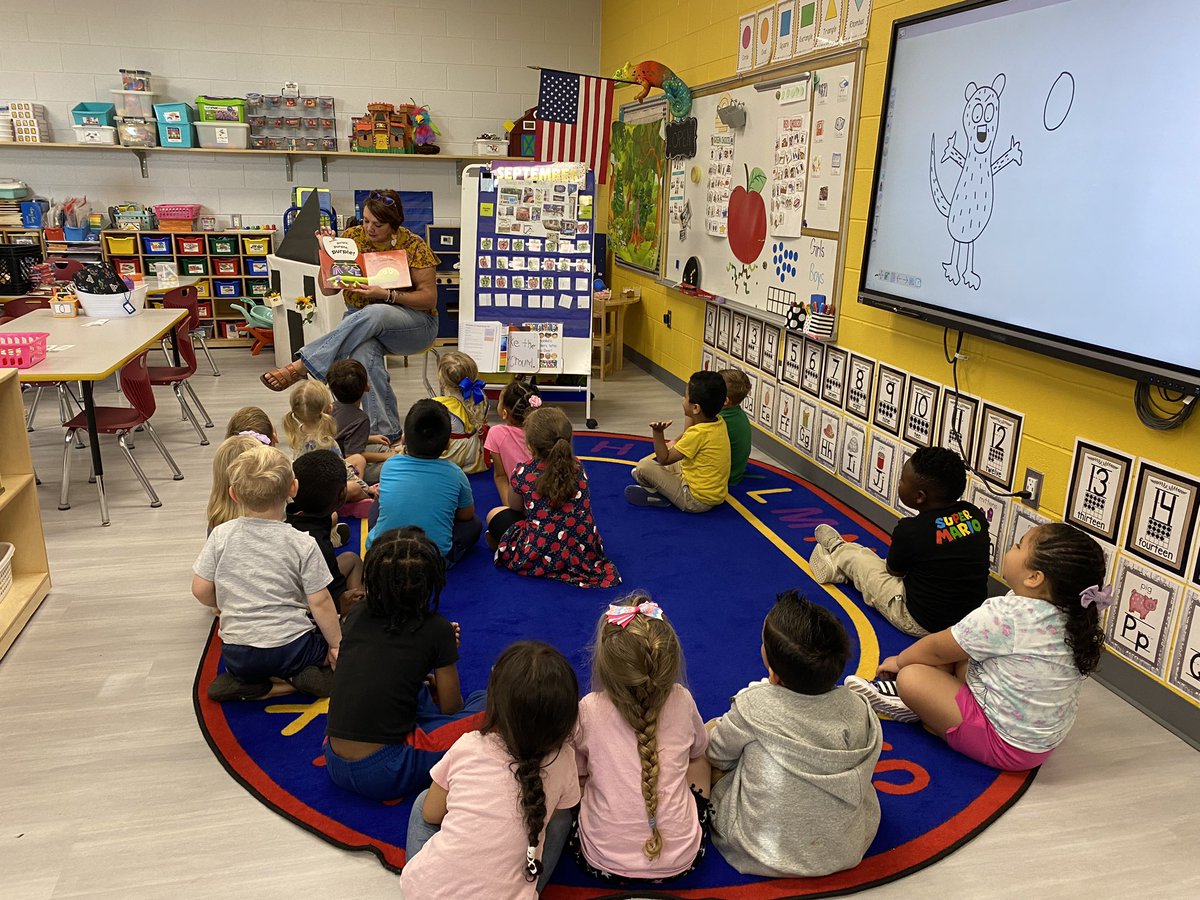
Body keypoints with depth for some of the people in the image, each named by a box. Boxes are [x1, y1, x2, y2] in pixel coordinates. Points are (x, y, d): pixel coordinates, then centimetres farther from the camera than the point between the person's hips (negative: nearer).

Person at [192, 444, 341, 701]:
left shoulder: (221, 535, -4)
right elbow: (319, 602, -9)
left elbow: (201, 591, 0)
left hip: (237, 657, 3)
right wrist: (336, 644, 4)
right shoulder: (303, 544, -11)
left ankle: (245, 683, 6)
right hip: (291, 649, -3)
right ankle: (313, 674, -2)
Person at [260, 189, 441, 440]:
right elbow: (328, 289, 4)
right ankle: (384, 431, -36)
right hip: (360, 318, 2)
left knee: (372, 314, -39)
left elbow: (429, 298, -8)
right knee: (364, 350, -38)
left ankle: (301, 366, -35)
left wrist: (386, 295, -21)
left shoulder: (414, 247, -6)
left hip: (413, 322, -2)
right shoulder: (352, 238, 3)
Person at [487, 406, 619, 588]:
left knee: (495, 514, 18)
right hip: (585, 553, 4)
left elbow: (515, 507, 8)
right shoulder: (578, 467, 0)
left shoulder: (522, 473, -11)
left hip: (540, 558, -3)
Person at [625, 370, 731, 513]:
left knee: (644, 466, -7)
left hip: (696, 501, -10)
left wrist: (657, 432, -28)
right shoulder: (720, 423, 0)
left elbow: (664, 459, -19)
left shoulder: (698, 433, -25)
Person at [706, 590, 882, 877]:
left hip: (766, 855, -3)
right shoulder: (857, 709, -16)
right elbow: (868, 766, 3)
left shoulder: (753, 706, -25)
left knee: (710, 730, 9)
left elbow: (719, 756, -6)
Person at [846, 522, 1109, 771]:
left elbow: (937, 649, -12)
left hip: (1008, 746, -9)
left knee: (910, 677, -9)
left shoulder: (1005, 615, -29)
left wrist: (899, 661, 8)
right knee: (960, 648, 12)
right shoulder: (1068, 614, -5)